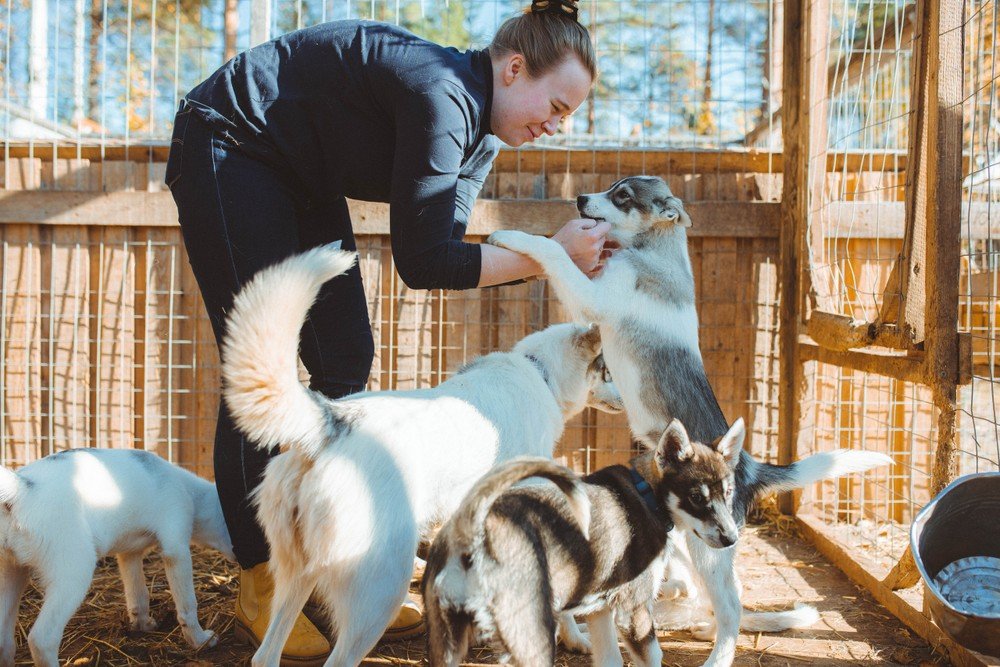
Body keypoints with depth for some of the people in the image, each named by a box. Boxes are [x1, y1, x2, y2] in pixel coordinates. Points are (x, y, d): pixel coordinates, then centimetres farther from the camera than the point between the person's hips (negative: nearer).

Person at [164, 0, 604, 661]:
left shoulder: (480, 129, -1)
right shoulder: (442, 92, -29)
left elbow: (447, 248, -4)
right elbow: (421, 262, -29)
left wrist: (565, 252, -11)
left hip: (301, 181, 9)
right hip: (226, 149, -9)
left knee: (346, 363, 3)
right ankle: (259, 592, 0)